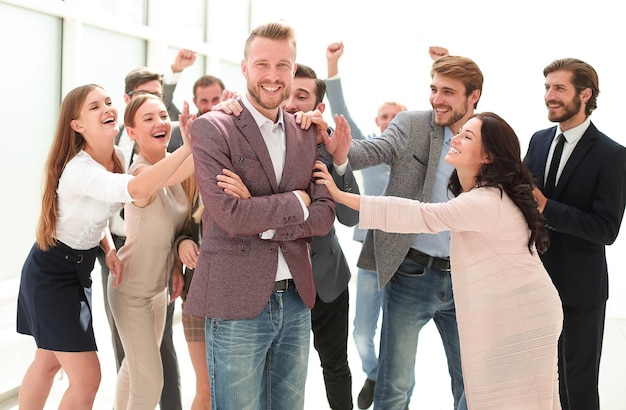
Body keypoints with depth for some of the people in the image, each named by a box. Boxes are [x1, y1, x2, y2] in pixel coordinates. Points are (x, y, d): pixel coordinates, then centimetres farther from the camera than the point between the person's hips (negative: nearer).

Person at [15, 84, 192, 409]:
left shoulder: (117, 157, -2)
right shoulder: (78, 170, -30)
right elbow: (136, 190, -49)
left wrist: (109, 249, -2)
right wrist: (188, 147, -50)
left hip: (79, 269, 9)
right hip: (51, 275, -9)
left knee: (48, 361, 19)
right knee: (87, 377, -7)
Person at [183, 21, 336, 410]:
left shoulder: (306, 135, 10)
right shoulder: (213, 128, -7)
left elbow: (324, 214, 1)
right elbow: (230, 214, -18)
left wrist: (265, 223, -13)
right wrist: (295, 203, -7)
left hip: (296, 300, 5)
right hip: (237, 302, -5)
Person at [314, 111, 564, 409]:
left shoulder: (486, 201, -23)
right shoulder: (479, 195, 11)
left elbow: (420, 215, -26)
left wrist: (341, 195, -24)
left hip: (523, 317, -10)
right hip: (505, 316, 10)